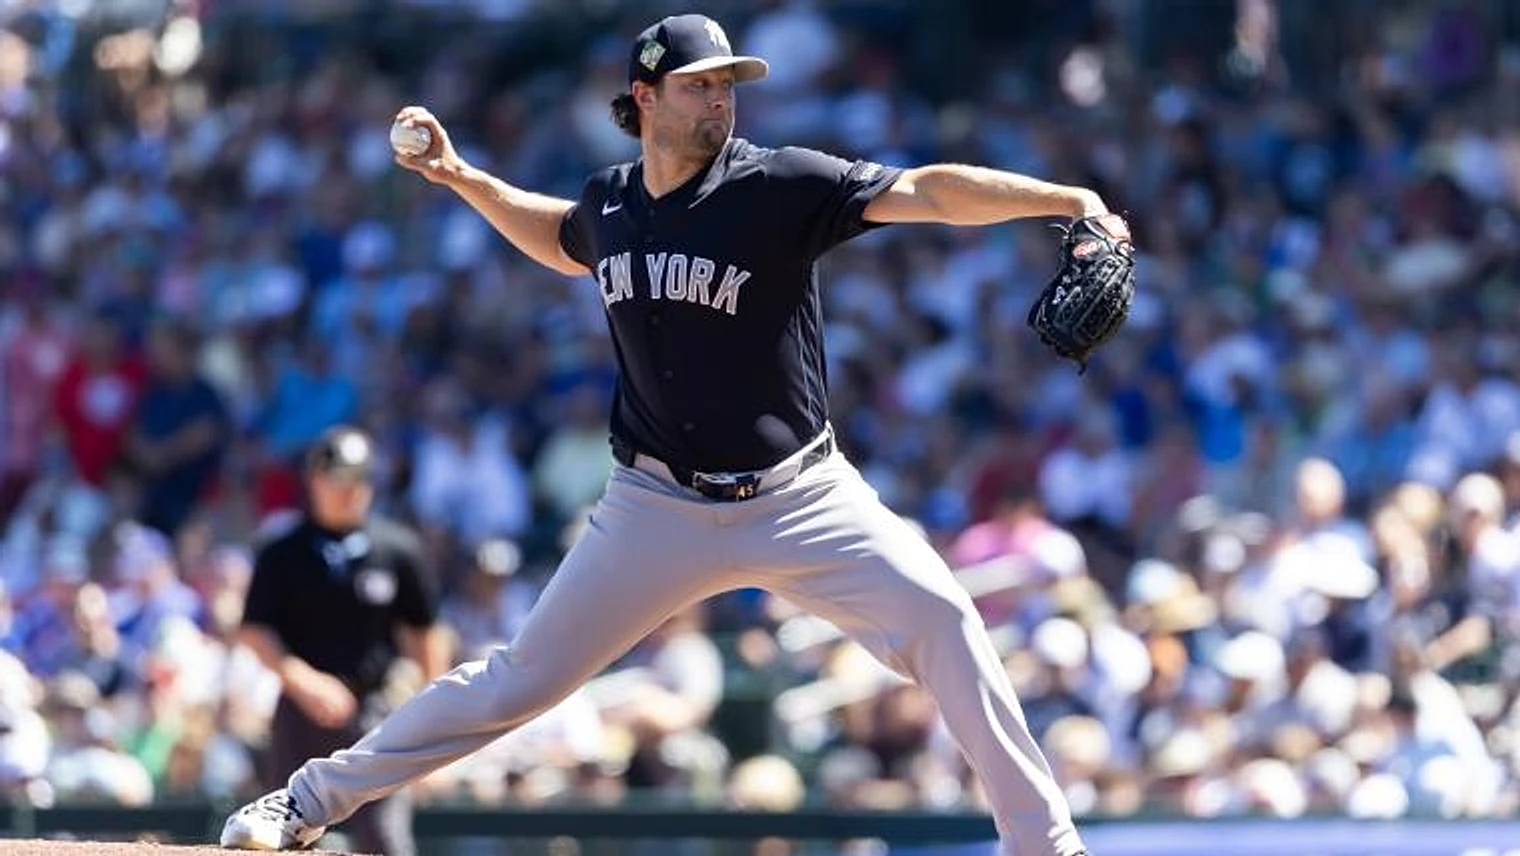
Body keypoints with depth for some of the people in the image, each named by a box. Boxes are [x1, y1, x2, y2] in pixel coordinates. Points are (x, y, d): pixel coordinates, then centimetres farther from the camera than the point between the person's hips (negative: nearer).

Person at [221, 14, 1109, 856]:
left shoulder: (779, 186, -13)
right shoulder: (610, 203, 2)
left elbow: (926, 192, -24)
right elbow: (564, 242, 28)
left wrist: (1066, 199, -36)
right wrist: (463, 179, 18)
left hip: (797, 496, -2)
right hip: (660, 502, 2)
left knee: (938, 615, -21)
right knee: (524, 676, 5)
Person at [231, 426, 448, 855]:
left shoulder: (398, 548, 2)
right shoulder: (283, 549, -1)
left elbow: (424, 633, 9)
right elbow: (254, 631, -3)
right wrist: (301, 680, -18)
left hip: (374, 712, -1)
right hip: (302, 711, 1)